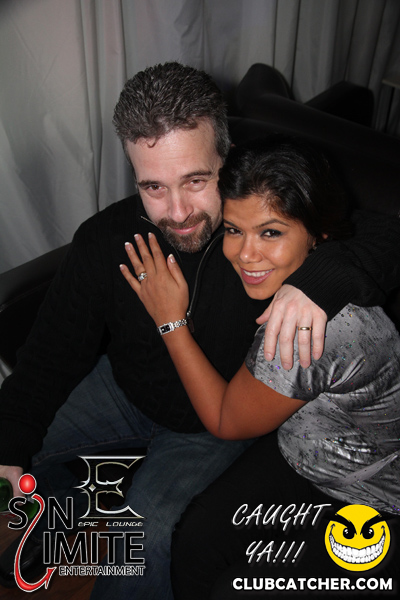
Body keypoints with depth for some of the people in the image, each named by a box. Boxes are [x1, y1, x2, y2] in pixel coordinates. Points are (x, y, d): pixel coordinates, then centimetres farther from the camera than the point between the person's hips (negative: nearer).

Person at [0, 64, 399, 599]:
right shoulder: (103, 242, -20)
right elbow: (55, 352, -10)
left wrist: (318, 281, -50)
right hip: (126, 389, 4)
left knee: (148, 534, -23)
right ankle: (64, 516, 36)